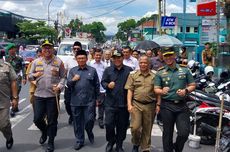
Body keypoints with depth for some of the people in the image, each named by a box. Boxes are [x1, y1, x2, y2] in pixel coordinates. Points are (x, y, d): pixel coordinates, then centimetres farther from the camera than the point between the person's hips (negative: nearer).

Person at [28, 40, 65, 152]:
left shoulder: (59, 62, 0)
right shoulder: (36, 62, 6)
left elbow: (63, 77, 2)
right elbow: (29, 76, 11)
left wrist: (60, 86, -15)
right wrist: (34, 75, -11)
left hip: (53, 95, -2)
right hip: (39, 95, 2)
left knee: (52, 120, 5)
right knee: (37, 119, 5)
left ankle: (51, 142, 22)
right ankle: (44, 132, 36)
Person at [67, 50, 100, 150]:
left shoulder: (92, 70, 3)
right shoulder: (72, 70, 7)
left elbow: (97, 85, 6)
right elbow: (68, 84, 5)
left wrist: (97, 98, 6)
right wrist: (73, 80, -16)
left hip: (89, 101, -2)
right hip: (76, 101, 2)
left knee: (89, 120, -2)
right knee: (77, 122, 9)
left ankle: (90, 133, 30)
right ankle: (79, 141, 24)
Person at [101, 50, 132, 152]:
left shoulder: (129, 70, 3)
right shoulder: (108, 70, 6)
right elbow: (103, 82, 6)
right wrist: (108, 85, -17)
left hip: (124, 103, 0)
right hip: (110, 103, 0)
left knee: (122, 125, 8)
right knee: (109, 124, -1)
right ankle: (110, 142, 24)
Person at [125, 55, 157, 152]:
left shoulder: (155, 75, 2)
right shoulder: (133, 74, 3)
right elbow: (130, 90, 2)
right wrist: (129, 104, -6)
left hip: (150, 105, 0)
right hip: (136, 104, 0)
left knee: (147, 129, 9)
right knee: (135, 127, -7)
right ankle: (136, 144, 22)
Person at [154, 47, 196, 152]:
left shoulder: (184, 70, 6)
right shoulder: (160, 72, 5)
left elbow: (192, 85, 8)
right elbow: (156, 89, 2)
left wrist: (186, 90, -12)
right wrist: (162, 91, -20)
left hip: (182, 105, 1)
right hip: (167, 106, 0)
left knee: (184, 133, -3)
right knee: (167, 133, 7)